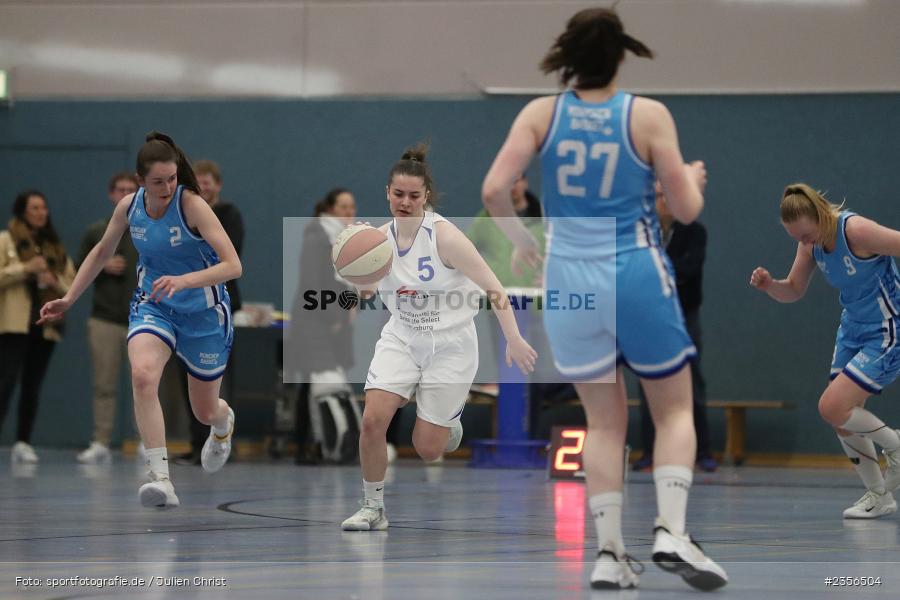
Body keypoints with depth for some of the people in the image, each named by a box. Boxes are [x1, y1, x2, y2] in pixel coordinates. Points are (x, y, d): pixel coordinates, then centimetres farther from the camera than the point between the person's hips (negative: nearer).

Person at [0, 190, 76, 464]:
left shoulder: (55, 246, 17)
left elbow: (71, 283, 17)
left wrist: (56, 282, -4)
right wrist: (26, 269, -16)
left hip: (46, 325, 5)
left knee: (32, 385, 5)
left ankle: (23, 443, 8)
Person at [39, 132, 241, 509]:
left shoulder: (191, 205, -23)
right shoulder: (128, 207, -8)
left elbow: (232, 266, -30)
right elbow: (102, 252, 12)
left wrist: (183, 280, -43)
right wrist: (69, 300, 12)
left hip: (203, 311, -3)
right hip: (152, 305, 3)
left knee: (205, 411, 13)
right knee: (142, 375, -30)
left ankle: (224, 423, 54)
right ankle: (161, 479, -35)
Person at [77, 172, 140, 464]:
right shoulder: (96, 232, 8)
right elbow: (79, 271, 10)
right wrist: (102, 267, -8)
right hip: (105, 320, 1)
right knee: (104, 385, 1)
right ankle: (100, 443, 4)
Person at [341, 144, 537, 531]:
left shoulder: (444, 236, -19)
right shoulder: (381, 237, -4)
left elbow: (493, 288, -16)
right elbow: (367, 290, 9)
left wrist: (513, 340, -22)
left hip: (449, 345, -4)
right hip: (401, 339, 4)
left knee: (427, 449, 0)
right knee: (373, 419, -19)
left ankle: (450, 418, 38)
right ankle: (373, 508, -2)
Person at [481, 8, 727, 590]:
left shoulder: (541, 114, 0)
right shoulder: (649, 115, -6)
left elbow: (494, 189, -8)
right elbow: (686, 208, -2)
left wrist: (523, 242, 9)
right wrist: (695, 178, 20)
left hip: (569, 277, 2)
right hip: (637, 275, -2)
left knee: (605, 422, 12)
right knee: (675, 409, 12)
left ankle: (610, 553, 4)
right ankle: (672, 531, -7)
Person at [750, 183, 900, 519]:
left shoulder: (855, 230, -26)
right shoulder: (812, 242, -2)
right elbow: (794, 290, 9)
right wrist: (769, 285, -13)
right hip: (852, 330, 8)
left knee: (832, 407, -16)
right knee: (843, 420, 6)